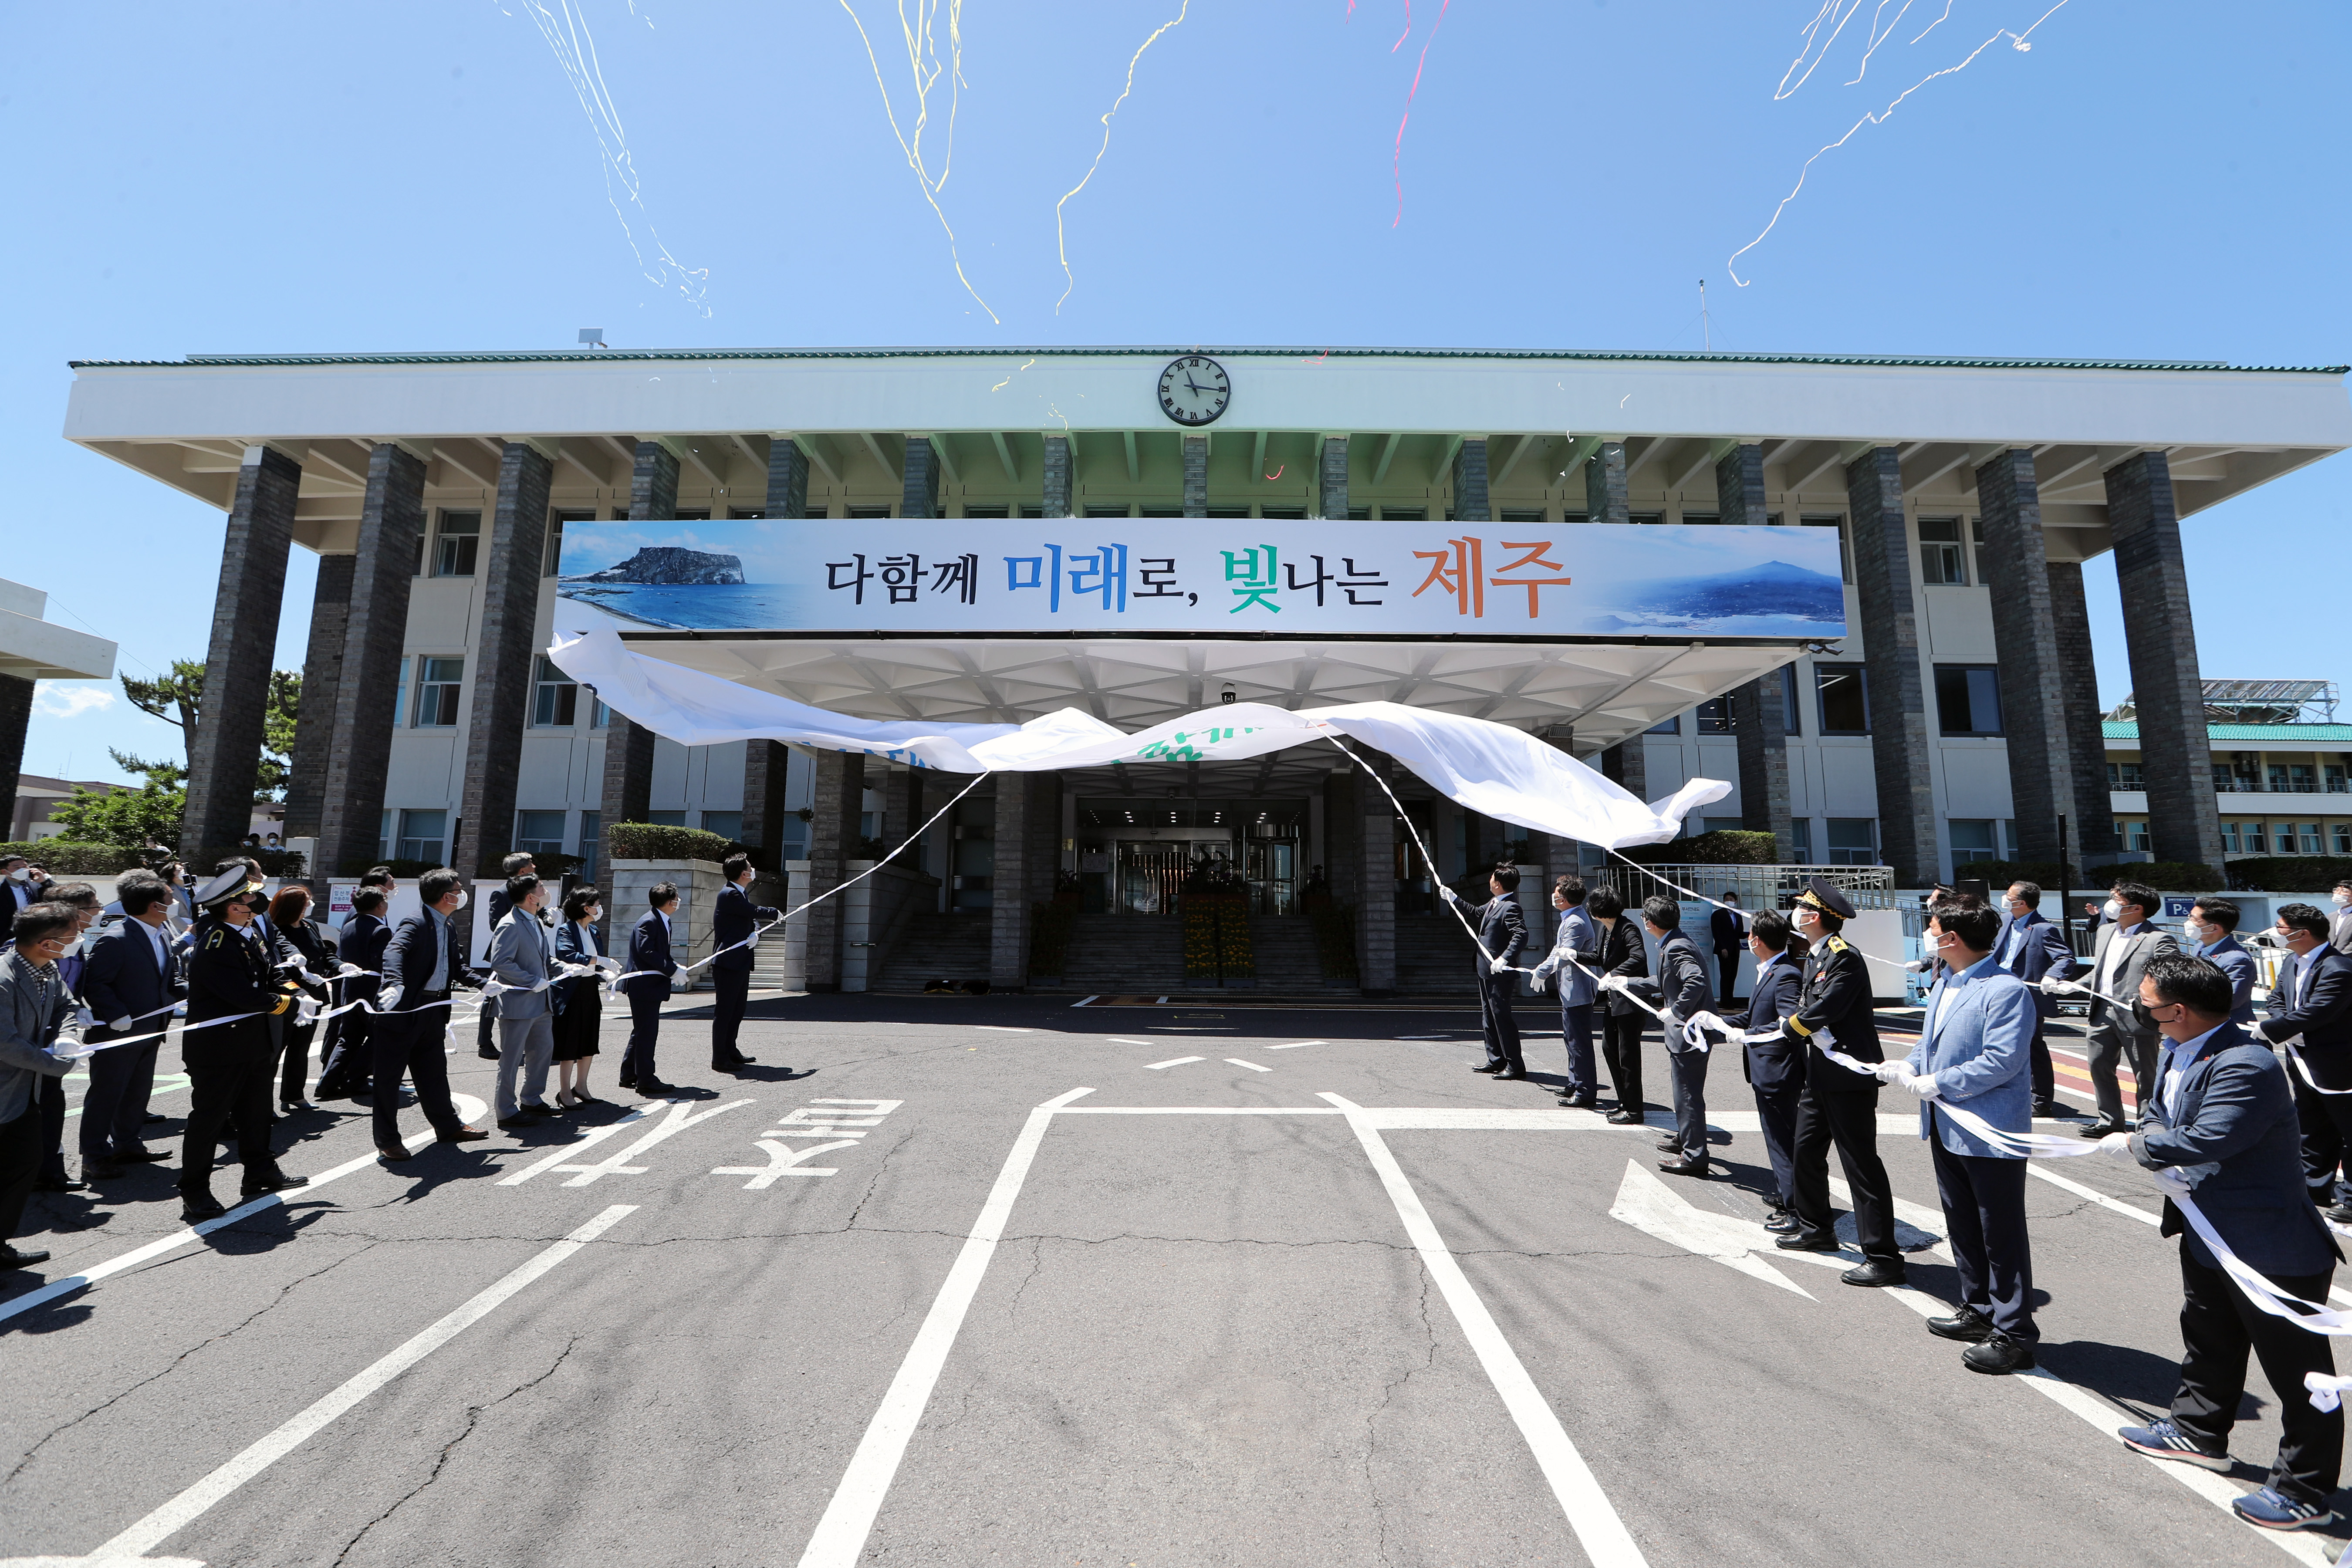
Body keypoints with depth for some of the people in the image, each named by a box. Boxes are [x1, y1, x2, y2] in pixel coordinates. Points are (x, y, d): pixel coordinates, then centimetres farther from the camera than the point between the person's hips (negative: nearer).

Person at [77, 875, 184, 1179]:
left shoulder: (163, 936, 7)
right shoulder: (115, 940, -20)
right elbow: (95, 984, -21)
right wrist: (117, 1016, -25)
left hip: (149, 1032, 8)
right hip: (117, 1034, -8)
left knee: (138, 1091, 18)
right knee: (106, 1093, 3)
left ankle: (127, 1143, 32)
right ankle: (94, 1156, 15)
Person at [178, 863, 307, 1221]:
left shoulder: (250, 933, 6)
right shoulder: (215, 946, -23)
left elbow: (271, 973, 12)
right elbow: (247, 997, -26)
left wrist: (288, 988, -7)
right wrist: (286, 1003, -13)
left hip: (254, 1043, 9)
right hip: (218, 1048, -9)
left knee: (255, 1110, 20)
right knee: (209, 1117, 0)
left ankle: (260, 1173, 34)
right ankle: (195, 1193, 11)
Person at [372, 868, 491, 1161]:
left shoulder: (449, 925, 10)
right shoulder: (416, 923, -18)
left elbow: (457, 966, 16)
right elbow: (394, 951, -35)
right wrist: (395, 983, -51)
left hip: (433, 1010, 9)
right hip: (403, 1010, -9)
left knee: (433, 1071, 19)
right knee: (389, 1074, 4)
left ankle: (449, 1127, 30)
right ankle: (387, 1140, 14)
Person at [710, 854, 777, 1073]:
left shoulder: (742, 893, 16)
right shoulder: (729, 894, -15)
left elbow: (753, 919, 13)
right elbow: (755, 912, -15)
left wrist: (755, 933, -10)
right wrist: (776, 914, 4)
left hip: (741, 962, 10)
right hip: (728, 962, -10)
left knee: (737, 1010, 15)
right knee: (724, 1011, -4)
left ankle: (730, 1051, 25)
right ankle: (719, 1059, 2)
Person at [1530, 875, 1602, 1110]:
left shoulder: (1576, 923, -22)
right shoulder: (1571, 918, 12)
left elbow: (1563, 956, -23)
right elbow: (1560, 952, 20)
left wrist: (1541, 972, -11)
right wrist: (1544, 970, 15)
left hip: (1576, 991, -11)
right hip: (1571, 989, 11)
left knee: (1579, 1042, -4)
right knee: (1571, 1038, 20)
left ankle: (1585, 1094, 3)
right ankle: (1576, 1084, 31)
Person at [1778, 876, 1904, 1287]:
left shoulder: (1845, 957, -19)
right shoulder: (1815, 956, 12)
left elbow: (1823, 1010, -25)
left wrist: (1790, 1026, -8)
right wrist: (1802, 1023, -5)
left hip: (1849, 1075, -10)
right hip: (1820, 1074, 10)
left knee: (1862, 1164, -3)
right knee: (1805, 1152, 19)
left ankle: (1884, 1257, 6)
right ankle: (1816, 1229, 35)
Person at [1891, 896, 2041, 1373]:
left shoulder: (2006, 990, -19)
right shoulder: (1944, 984, 10)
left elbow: (2001, 1060, -25)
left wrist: (1936, 1084, -21)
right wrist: (1909, 1068, 0)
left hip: (1990, 1133, -9)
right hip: (1946, 1127, 10)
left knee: (2001, 1235, 3)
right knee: (1962, 1226, 20)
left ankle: (2014, 1335, 15)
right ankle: (1979, 1311, 35)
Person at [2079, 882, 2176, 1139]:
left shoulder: (2159, 940, -11)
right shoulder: (2105, 932, 13)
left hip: (2137, 1018, -8)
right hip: (2103, 1014, 8)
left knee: (2146, 1076, 6)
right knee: (2099, 1067, 14)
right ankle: (2110, 1121, 28)